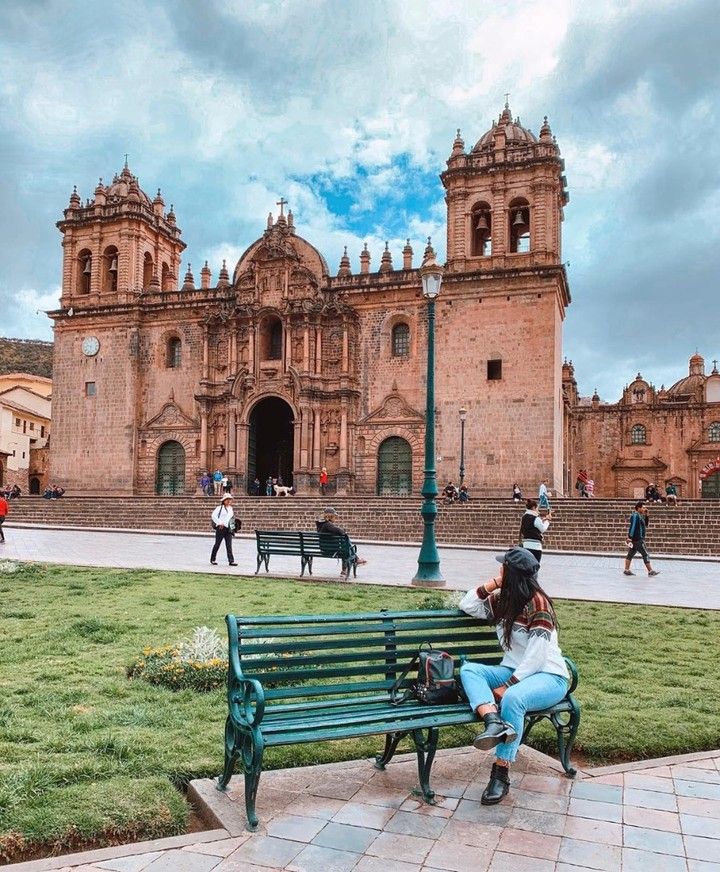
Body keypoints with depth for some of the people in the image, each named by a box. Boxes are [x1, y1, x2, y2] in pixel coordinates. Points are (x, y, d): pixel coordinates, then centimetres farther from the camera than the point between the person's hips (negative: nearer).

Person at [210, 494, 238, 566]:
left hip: (228, 529, 5)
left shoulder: (231, 508, 16)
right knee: (217, 544, 5)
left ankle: (231, 561, -4)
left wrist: (232, 527, 11)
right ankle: (212, 559, 19)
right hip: (221, 528, -5)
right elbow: (214, 515, -13)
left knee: (229, 545, -1)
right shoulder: (220, 508, -3)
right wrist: (219, 523, -16)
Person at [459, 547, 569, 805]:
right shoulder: (502, 600, 8)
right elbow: (466, 606, 10)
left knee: (512, 698, -37)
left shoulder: (537, 602, -16)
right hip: (513, 672, 7)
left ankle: (501, 775, -26)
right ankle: (494, 723, -39)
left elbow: (536, 657, -19)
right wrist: (493, 583, 0)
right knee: (468, 669, -16)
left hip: (548, 676, -7)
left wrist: (507, 686, -20)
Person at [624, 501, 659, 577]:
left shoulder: (640, 516, 17)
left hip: (639, 539, 10)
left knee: (630, 554, 9)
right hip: (637, 540, -10)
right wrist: (630, 537, -25)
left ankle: (626, 570, 10)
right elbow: (632, 527, -20)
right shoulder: (635, 515, -14)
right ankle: (650, 571, -3)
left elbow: (646, 525, 24)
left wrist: (646, 515, 13)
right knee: (645, 555, -6)